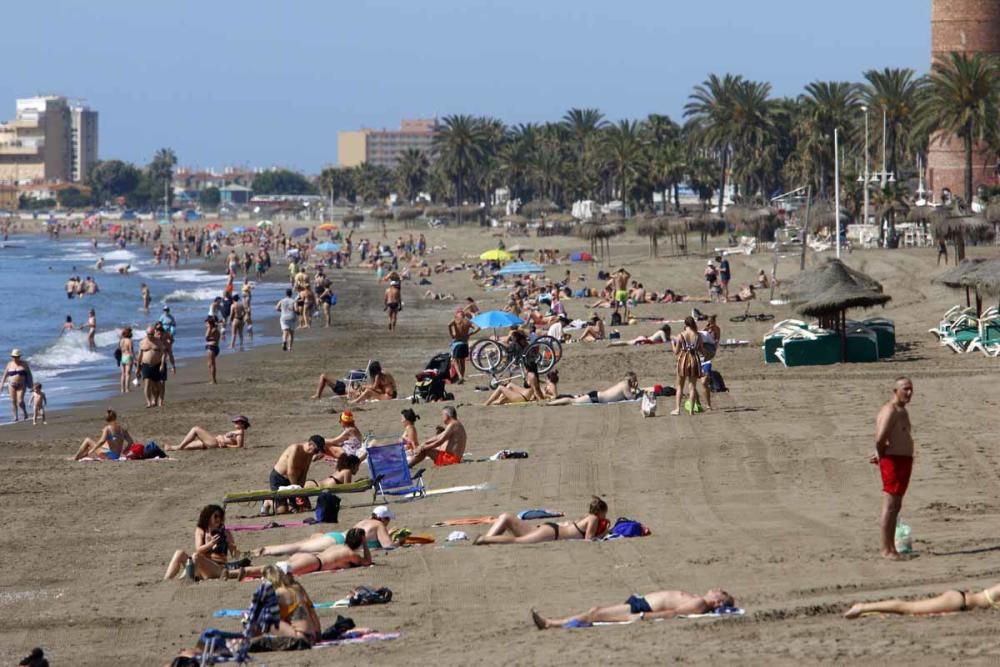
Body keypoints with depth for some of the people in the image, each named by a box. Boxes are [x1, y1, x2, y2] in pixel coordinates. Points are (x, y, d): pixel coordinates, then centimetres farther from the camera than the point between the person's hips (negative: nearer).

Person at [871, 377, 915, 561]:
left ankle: (889, 545, 21)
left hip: (904, 461, 10)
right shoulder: (890, 411, -17)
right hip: (893, 461, -10)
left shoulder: (902, 411, 17)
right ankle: (886, 549, -6)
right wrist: (881, 455, -9)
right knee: (890, 505, -8)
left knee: (896, 506, 14)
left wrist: (880, 455, 16)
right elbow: (880, 438, -27)